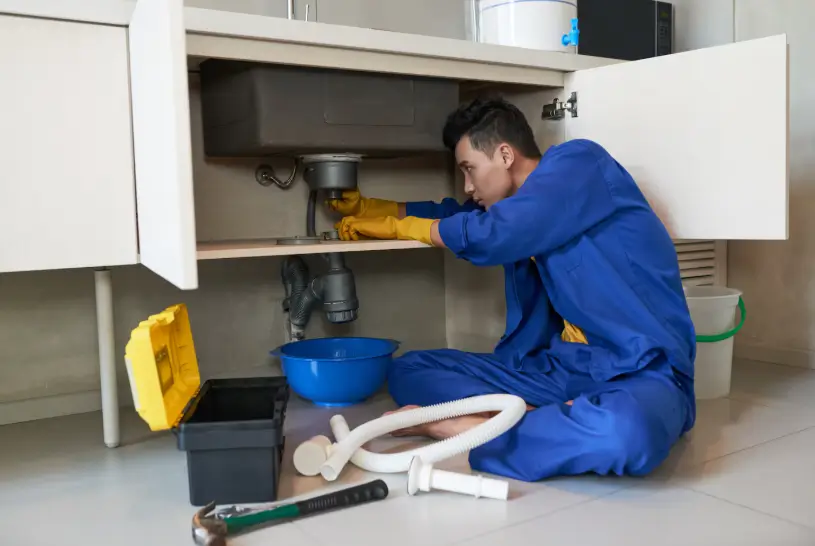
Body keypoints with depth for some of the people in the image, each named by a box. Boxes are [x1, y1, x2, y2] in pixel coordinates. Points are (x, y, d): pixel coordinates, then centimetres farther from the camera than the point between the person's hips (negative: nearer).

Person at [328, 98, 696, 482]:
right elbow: (454, 214, 30)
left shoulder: (580, 162, -8)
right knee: (409, 370, 0)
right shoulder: (518, 212, 12)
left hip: (642, 371, -7)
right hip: (561, 367, 7)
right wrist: (369, 209, 32)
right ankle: (546, 420, -20)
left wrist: (398, 227, -1)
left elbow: (490, 234, -17)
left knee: (626, 431, -44)